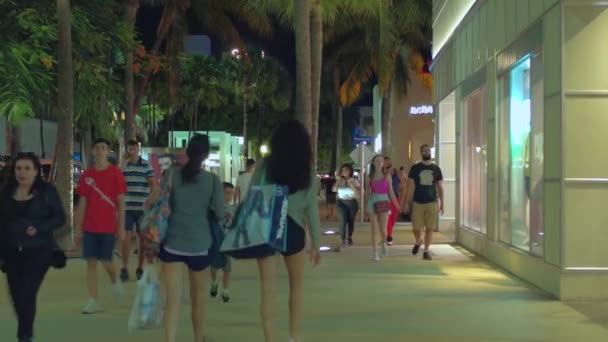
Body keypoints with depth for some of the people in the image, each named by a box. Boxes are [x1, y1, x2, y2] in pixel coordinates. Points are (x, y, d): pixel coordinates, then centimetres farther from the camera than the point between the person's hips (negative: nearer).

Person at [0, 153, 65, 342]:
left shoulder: (47, 190, -6)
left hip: (39, 250, -4)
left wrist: (39, 228, -21)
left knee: (27, 292, -13)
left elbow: (60, 218, -6)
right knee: (16, 293, 12)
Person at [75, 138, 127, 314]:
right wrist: (78, 228, 6)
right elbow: (82, 203, 9)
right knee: (91, 262, 1)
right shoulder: (87, 174, 6)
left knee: (105, 261, -3)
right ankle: (93, 301, 5)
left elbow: (121, 202, -3)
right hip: (89, 227, 3)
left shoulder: (115, 173, -3)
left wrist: (121, 227, -7)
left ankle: (115, 280, 31)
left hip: (108, 226, -3)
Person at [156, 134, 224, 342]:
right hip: (199, 246, 1)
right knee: (198, 299, 19)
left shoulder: (172, 174, -2)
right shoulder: (213, 180, -2)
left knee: (173, 301, -3)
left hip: (172, 244, 0)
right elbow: (221, 213, -3)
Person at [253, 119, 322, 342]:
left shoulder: (265, 165, 0)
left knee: (268, 290, 4)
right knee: (296, 285, 22)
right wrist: (316, 242, 7)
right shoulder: (307, 171, 2)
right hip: (293, 230, 1)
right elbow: (312, 209, 1)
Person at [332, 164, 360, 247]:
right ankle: (343, 240, -7)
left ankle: (350, 237, 28)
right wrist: (338, 180, -19)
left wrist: (350, 183, -21)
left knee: (351, 221, 8)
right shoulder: (340, 181, 1)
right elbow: (334, 190, -13)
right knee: (343, 221, -11)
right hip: (342, 202, 0)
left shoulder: (354, 181, -2)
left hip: (352, 202, 0)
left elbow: (358, 191, -14)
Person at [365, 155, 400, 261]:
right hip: (373, 202, 0)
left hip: (384, 202, 0)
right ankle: (375, 253, 7)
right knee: (374, 229, -2)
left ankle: (383, 244, 31)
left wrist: (397, 206, 0)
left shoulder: (387, 176, 3)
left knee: (383, 230, -2)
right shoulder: (370, 177, 4)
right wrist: (366, 207, 10)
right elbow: (367, 193, 10)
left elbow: (391, 192, 5)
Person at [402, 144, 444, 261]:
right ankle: (418, 242, 30)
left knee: (429, 228, 0)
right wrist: (406, 203, -1)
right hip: (418, 203, -1)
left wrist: (442, 203, 3)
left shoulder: (436, 169, 6)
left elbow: (440, 187, 9)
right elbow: (410, 187, 4)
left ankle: (426, 251, 12)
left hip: (432, 203, 1)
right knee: (416, 228, -1)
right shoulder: (415, 168, 3)